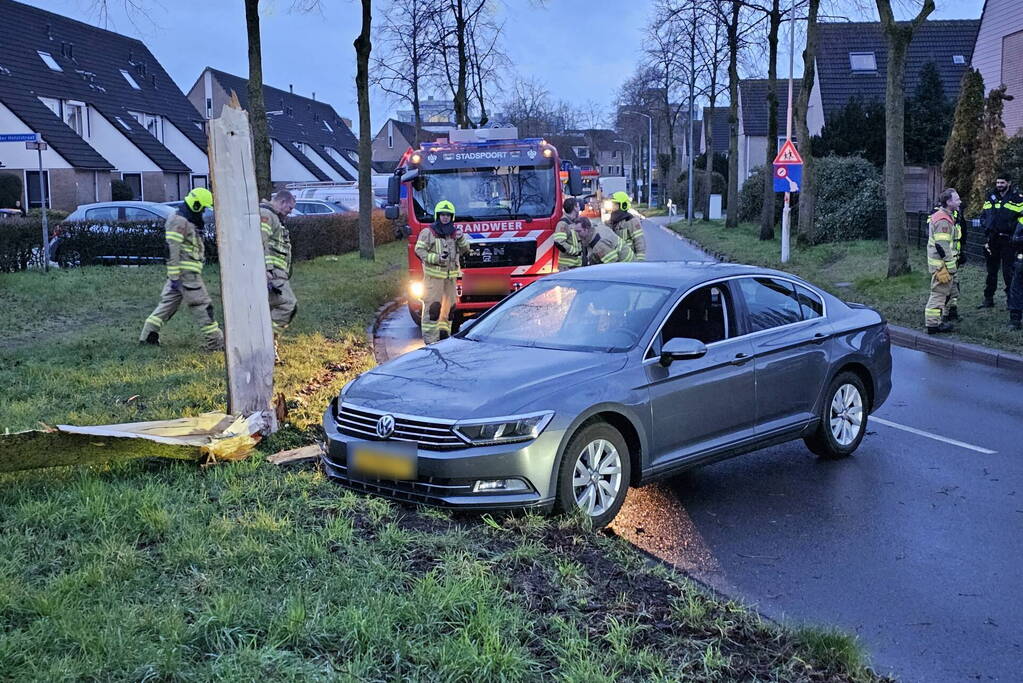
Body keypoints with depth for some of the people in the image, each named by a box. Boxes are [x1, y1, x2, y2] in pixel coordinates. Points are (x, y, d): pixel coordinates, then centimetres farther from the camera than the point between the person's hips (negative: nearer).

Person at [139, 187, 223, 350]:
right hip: (185, 272, -10)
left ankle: (148, 335, 15)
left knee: (168, 302, 12)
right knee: (201, 306, -6)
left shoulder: (188, 221, 18)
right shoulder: (179, 221, -15)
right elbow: (171, 250, -20)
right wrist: (174, 277, -22)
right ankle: (215, 341, -2)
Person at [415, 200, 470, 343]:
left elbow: (465, 249, 13)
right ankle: (430, 338, -9)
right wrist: (436, 258, -18)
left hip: (451, 275, 6)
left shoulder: (455, 232, 14)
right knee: (432, 305, -10)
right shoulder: (428, 232, -4)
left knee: (449, 304, 10)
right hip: (433, 274, -6)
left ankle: (444, 332, 22)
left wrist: (461, 239, -8)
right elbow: (419, 250, -7)